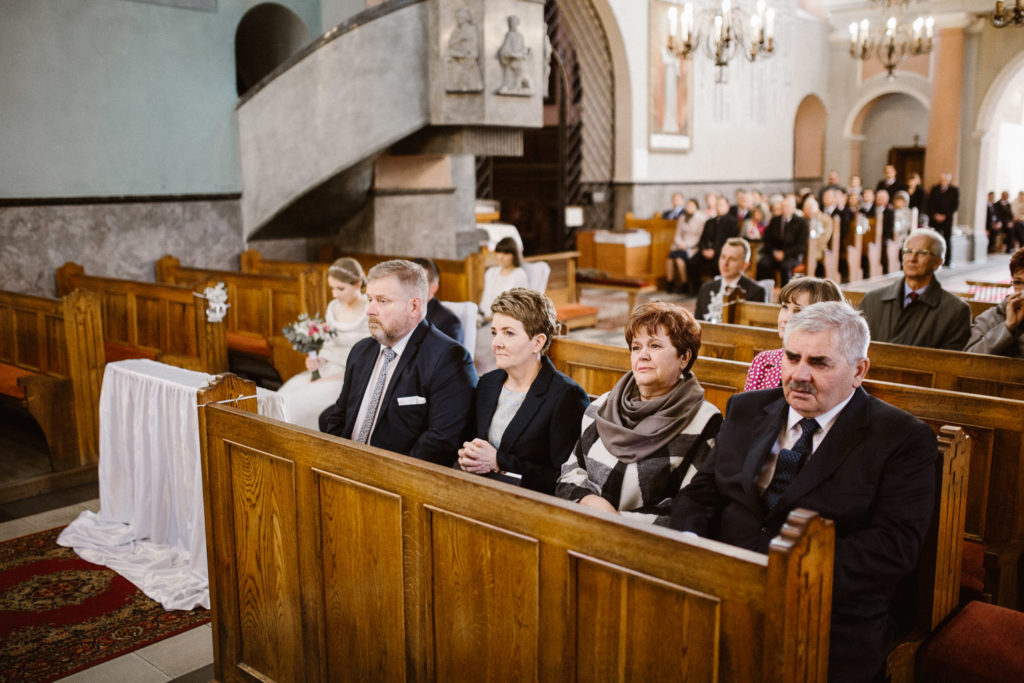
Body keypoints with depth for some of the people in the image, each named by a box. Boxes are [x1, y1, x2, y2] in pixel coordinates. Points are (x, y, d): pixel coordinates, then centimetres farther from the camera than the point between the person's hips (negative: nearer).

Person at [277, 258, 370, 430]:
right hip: (326, 371, 7)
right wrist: (318, 360, -1)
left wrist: (334, 378, -16)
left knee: (298, 404, -25)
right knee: (282, 398, -16)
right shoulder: (333, 307, 11)